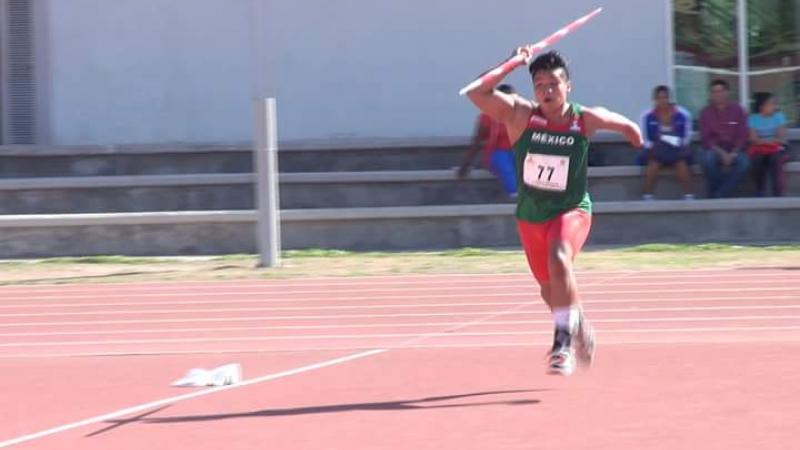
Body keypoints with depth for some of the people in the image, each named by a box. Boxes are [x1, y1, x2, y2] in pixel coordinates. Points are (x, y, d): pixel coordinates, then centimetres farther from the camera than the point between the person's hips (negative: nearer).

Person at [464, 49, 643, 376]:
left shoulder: (585, 120, -11)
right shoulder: (521, 115, -12)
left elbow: (625, 126, 10)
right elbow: (477, 93, -27)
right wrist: (513, 63, -26)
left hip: (571, 210, -3)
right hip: (530, 215, 3)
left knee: (559, 258, -34)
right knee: (549, 289, 18)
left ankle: (563, 342, -29)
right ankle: (580, 329, 49)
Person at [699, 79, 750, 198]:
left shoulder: (737, 110, 2)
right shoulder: (706, 112, 1)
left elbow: (742, 136, 0)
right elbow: (706, 138, -5)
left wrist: (733, 154, -15)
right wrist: (721, 153, -19)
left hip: (733, 150, 1)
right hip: (714, 149, -1)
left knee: (744, 162, -32)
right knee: (708, 158, -37)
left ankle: (718, 195, -29)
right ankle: (714, 192, -17)